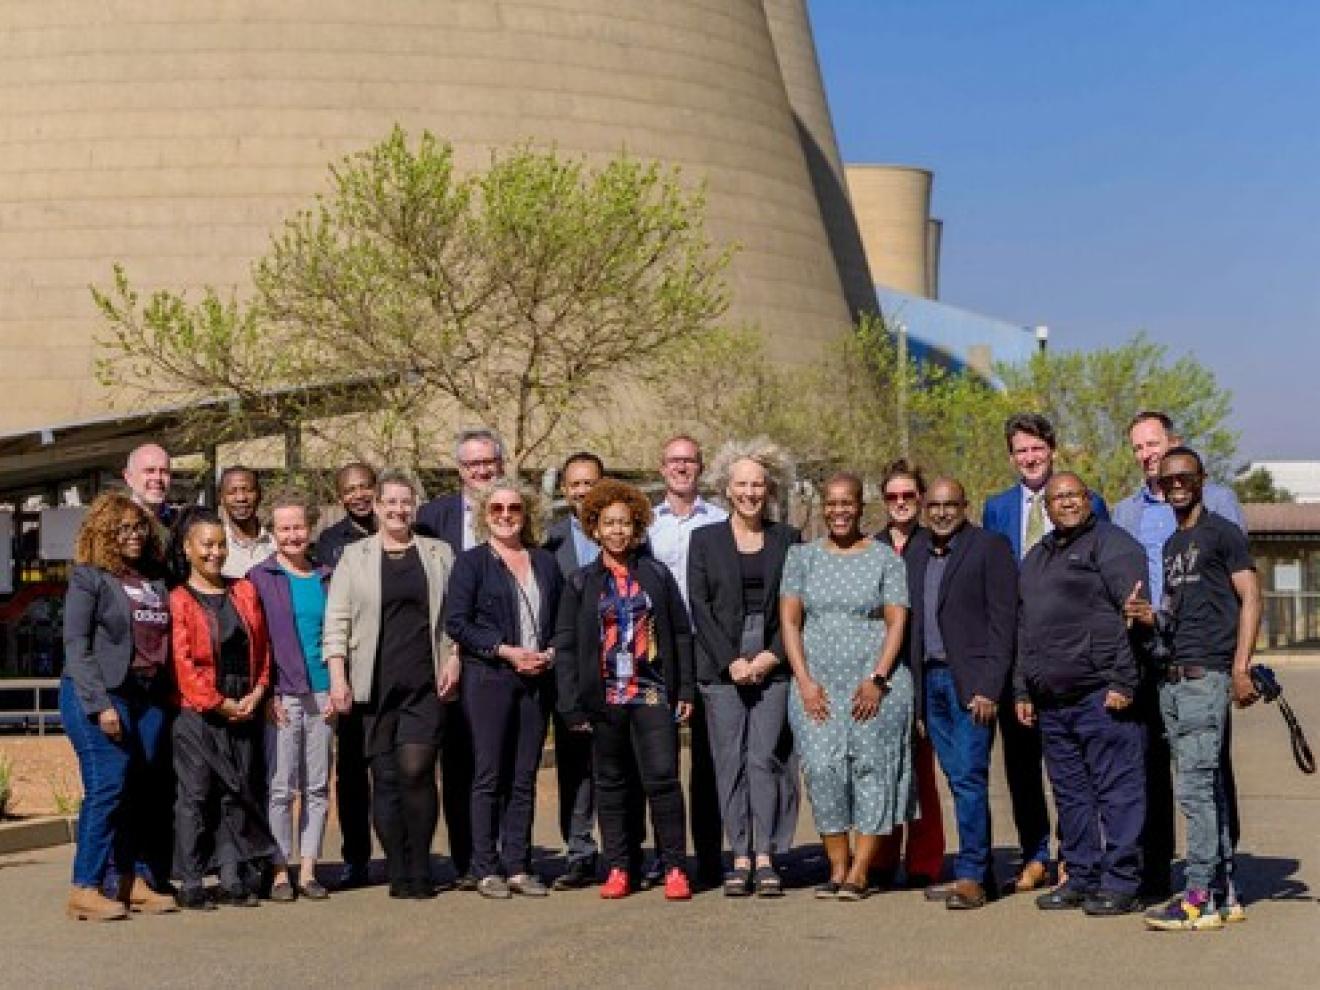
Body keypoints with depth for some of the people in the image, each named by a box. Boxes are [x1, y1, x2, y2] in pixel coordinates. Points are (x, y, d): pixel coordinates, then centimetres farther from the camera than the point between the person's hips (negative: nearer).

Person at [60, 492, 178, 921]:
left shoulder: (155, 580, 16)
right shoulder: (89, 578, 0)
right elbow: (76, 645, -7)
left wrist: (170, 693, 4)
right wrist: (100, 705, -15)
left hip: (149, 698, 6)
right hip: (100, 696, -6)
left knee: (145, 790, 3)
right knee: (107, 787, -11)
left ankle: (134, 881, 11)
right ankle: (85, 889, -6)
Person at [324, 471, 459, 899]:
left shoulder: (439, 554, 13)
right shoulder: (354, 556, 10)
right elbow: (336, 620, 6)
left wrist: (453, 659, 2)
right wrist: (337, 677, -3)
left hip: (426, 685, 0)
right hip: (375, 685, 1)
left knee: (415, 768, -14)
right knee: (385, 776, 1)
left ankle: (419, 870, -3)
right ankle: (398, 872, 10)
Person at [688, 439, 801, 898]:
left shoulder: (788, 539, 9)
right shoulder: (705, 540, 8)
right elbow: (699, 607, 2)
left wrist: (772, 656, -6)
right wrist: (730, 661, -7)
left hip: (773, 666, 0)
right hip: (722, 667, 0)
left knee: (765, 758, -5)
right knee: (730, 762, -1)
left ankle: (766, 856, 0)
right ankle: (740, 857, 5)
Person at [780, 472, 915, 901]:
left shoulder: (885, 557, 6)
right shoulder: (802, 556, 11)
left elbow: (897, 623, 1)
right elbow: (789, 620, 6)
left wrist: (877, 680, -10)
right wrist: (804, 681, -5)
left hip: (875, 683, -1)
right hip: (817, 683, 1)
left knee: (872, 769, -5)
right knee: (823, 769, -8)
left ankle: (859, 872, 0)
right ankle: (837, 869, 0)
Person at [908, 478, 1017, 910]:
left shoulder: (989, 547, -5)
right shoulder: (916, 550, 14)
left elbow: (1003, 620, -9)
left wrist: (989, 688, -15)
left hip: (970, 680, -6)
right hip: (930, 679, 6)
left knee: (969, 778, -10)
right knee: (959, 780, 9)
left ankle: (971, 877, -7)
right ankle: (980, 872, 15)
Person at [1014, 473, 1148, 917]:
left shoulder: (1112, 544, -3)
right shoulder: (1036, 558, 22)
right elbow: (1024, 628, 26)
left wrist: (1123, 682, -16)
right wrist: (1022, 691, 20)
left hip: (1101, 696, -8)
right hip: (1052, 701, 8)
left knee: (1116, 789, -5)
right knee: (1071, 793, 12)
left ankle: (1120, 883, 0)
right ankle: (1081, 878, 19)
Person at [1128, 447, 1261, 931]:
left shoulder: (1222, 532, -2)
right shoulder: (1171, 545, 21)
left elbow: (1250, 599, -9)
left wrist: (1241, 667, -17)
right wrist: (1150, 617, 4)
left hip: (1207, 674, -8)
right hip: (1174, 676, 8)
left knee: (1194, 787, -11)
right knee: (1206, 787, 10)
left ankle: (1200, 898, -8)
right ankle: (1225, 893, 14)